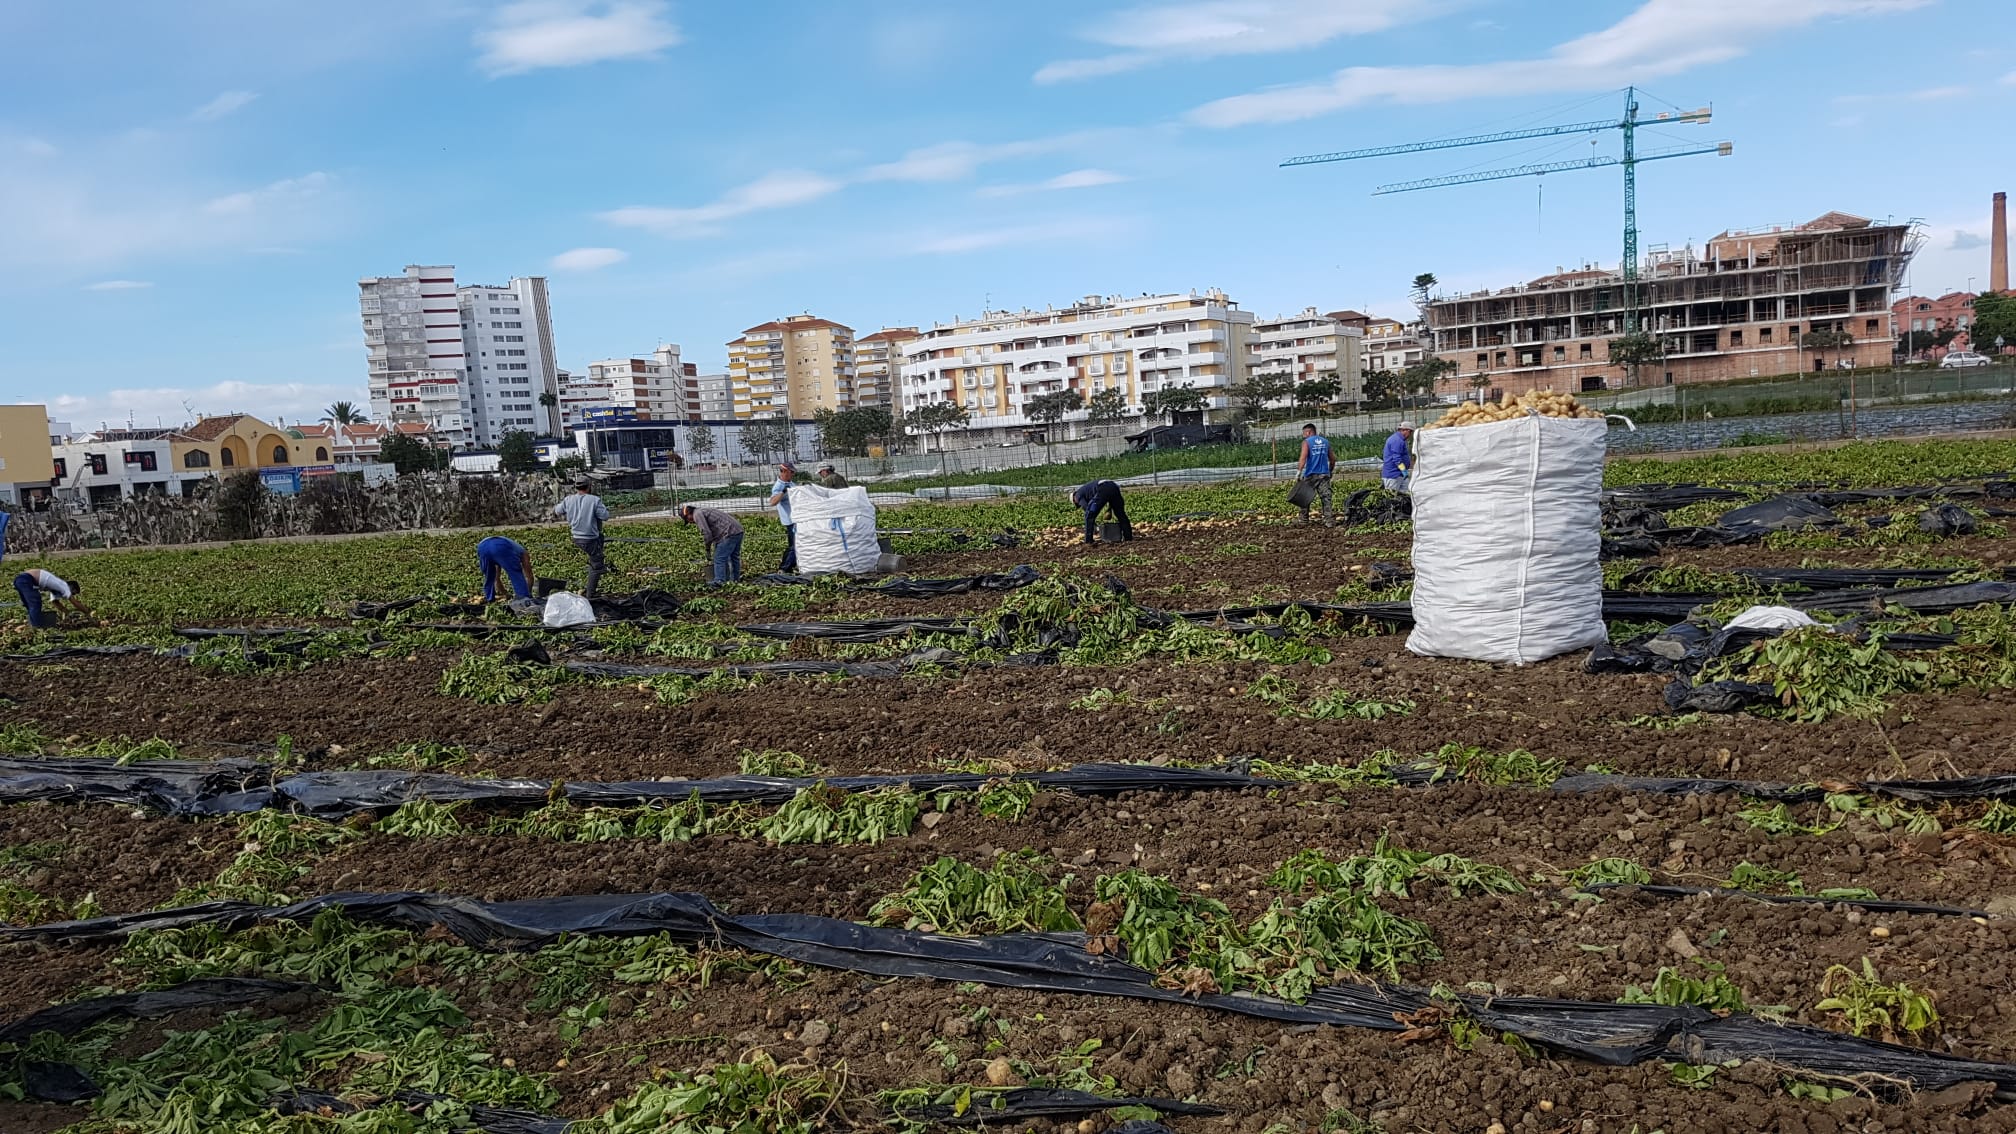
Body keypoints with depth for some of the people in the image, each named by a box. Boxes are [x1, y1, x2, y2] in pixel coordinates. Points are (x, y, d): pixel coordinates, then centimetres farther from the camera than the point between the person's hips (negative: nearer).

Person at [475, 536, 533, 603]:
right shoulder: (523, 552, 37)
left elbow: (496, 579, 51)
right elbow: (529, 576, 35)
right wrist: (529, 594, 46)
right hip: (502, 547, -5)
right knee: (517, 576, 9)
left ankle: (489, 598, 30)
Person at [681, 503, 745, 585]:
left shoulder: (697, 514, -4)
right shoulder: (705, 511, 27)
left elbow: (706, 532, -15)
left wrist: (708, 548, -2)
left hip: (729, 533, -10)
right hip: (738, 530, 10)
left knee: (719, 559, -6)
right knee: (734, 557, 20)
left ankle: (719, 582, -8)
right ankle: (735, 580, 28)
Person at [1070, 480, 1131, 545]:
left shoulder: (1078, 494, 20)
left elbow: (1086, 507, 5)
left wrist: (1094, 522, 14)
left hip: (1103, 490, -7)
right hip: (1114, 487, 7)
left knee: (1090, 516, 8)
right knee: (1121, 514, 20)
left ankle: (1088, 540, 8)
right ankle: (1128, 537, 25)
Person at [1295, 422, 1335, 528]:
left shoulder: (1306, 442, -2)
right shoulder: (1325, 441, 13)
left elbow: (1303, 458, -17)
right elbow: (1332, 459, 17)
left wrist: (1299, 471, -21)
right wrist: (1331, 471, 29)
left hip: (1311, 475, -4)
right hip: (1324, 474, 4)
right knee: (1326, 498, 0)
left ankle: (1304, 520, 13)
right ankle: (1329, 520, -9)